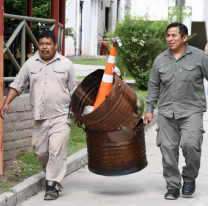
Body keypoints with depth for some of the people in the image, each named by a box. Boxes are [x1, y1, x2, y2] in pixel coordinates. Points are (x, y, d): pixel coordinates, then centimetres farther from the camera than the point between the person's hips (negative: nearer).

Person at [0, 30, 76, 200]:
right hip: (40, 118, 3)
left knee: (57, 150, -14)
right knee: (40, 151, 7)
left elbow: (74, 91, 8)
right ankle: (52, 174, 33)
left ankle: (52, 185, -9)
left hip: (61, 117, -3)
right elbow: (17, 85, 12)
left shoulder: (66, 64, 4)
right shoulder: (31, 64, 9)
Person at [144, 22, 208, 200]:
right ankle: (173, 186, 13)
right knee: (168, 148, 0)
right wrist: (149, 109, 12)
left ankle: (189, 178, 5)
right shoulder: (160, 60, 10)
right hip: (167, 112, 4)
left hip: (192, 111, -3)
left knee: (190, 144, -20)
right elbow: (154, 86, 16)